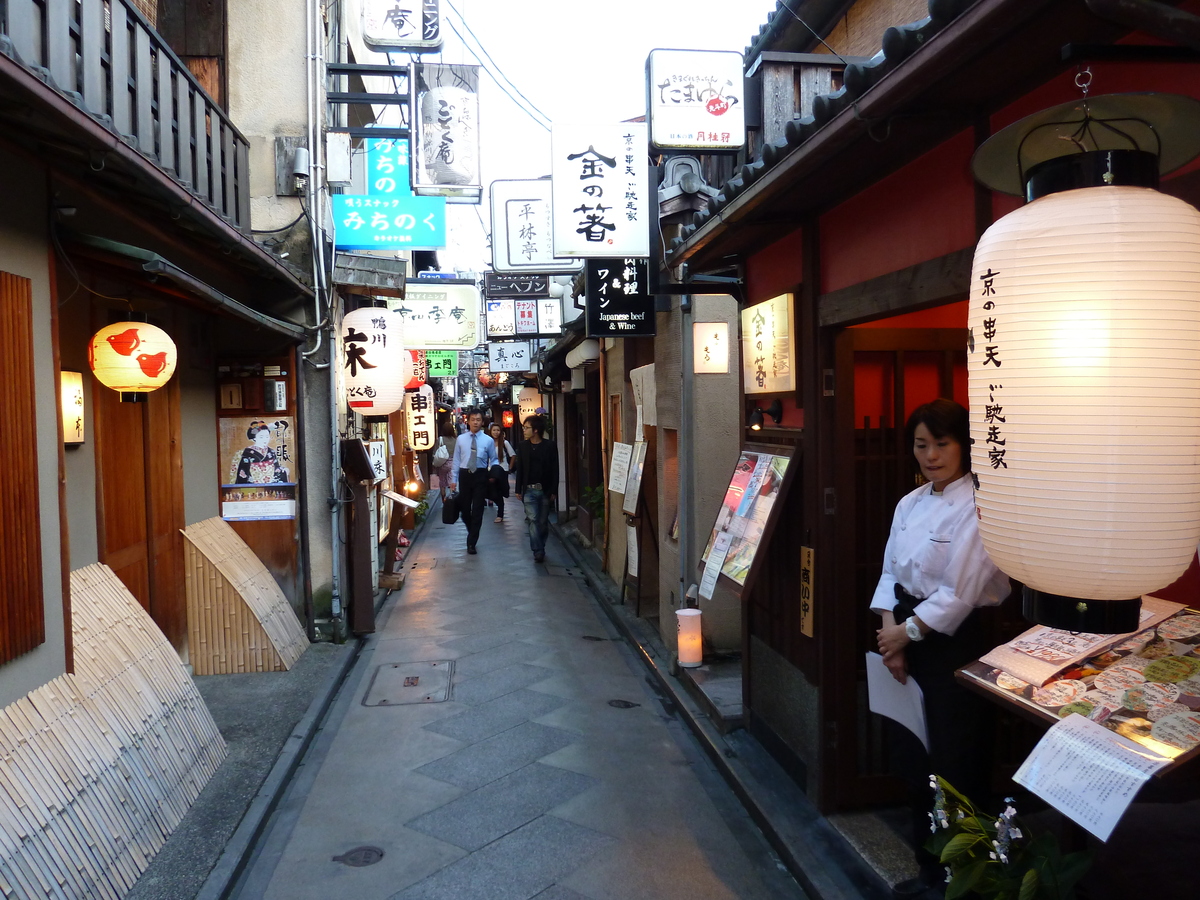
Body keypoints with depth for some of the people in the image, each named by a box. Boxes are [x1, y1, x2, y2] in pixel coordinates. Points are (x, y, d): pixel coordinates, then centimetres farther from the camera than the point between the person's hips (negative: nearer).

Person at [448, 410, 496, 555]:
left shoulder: (488, 440, -1)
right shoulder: (461, 439, 4)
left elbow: (493, 460, 4)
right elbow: (456, 460, 7)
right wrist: (454, 479, 4)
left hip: (480, 476, -2)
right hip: (464, 475, 2)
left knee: (477, 509, -2)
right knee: (464, 507, 12)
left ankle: (471, 543, 6)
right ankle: (472, 533, 38)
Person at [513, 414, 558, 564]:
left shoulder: (550, 446, -3)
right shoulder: (523, 446, 4)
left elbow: (555, 470, -3)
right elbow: (519, 469, 7)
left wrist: (554, 491, -6)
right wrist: (518, 490, 5)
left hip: (545, 490, -1)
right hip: (529, 490, 1)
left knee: (543, 521, 7)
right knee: (533, 519, -9)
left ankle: (540, 549, 23)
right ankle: (538, 551, -8)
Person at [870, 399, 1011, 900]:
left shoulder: (979, 507, -15)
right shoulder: (910, 504, 8)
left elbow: (960, 593, -18)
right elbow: (890, 572, 8)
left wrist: (908, 632, -11)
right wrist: (890, 632, -4)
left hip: (955, 643, -7)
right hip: (908, 636, 7)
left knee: (953, 764, 4)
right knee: (909, 753, 15)